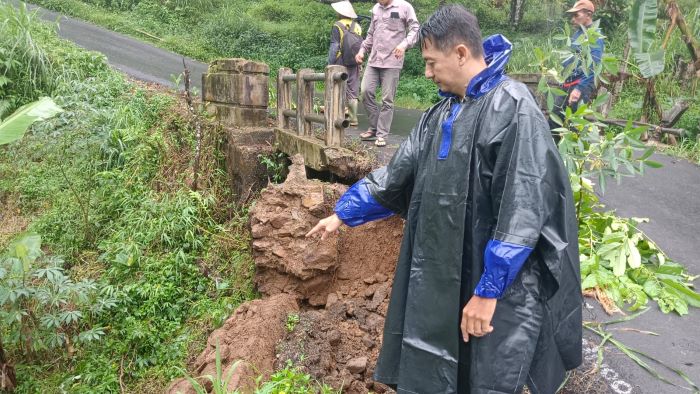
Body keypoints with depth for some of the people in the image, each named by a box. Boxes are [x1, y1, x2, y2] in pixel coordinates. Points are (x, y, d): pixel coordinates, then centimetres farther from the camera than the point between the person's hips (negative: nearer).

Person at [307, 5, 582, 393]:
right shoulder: (440, 115, 9)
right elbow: (396, 175, 17)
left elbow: (523, 211, -20)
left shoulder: (514, 110, -16)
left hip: (498, 287, -7)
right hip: (439, 281, 7)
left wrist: (488, 290, -19)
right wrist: (343, 213, 19)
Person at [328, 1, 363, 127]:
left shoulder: (337, 26, -7)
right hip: (354, 64, 5)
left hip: (341, 63, -5)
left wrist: (330, 63, -5)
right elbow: (361, 45, 10)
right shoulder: (357, 26, 8)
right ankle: (353, 118, 10)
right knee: (352, 91, 9)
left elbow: (334, 47, -10)